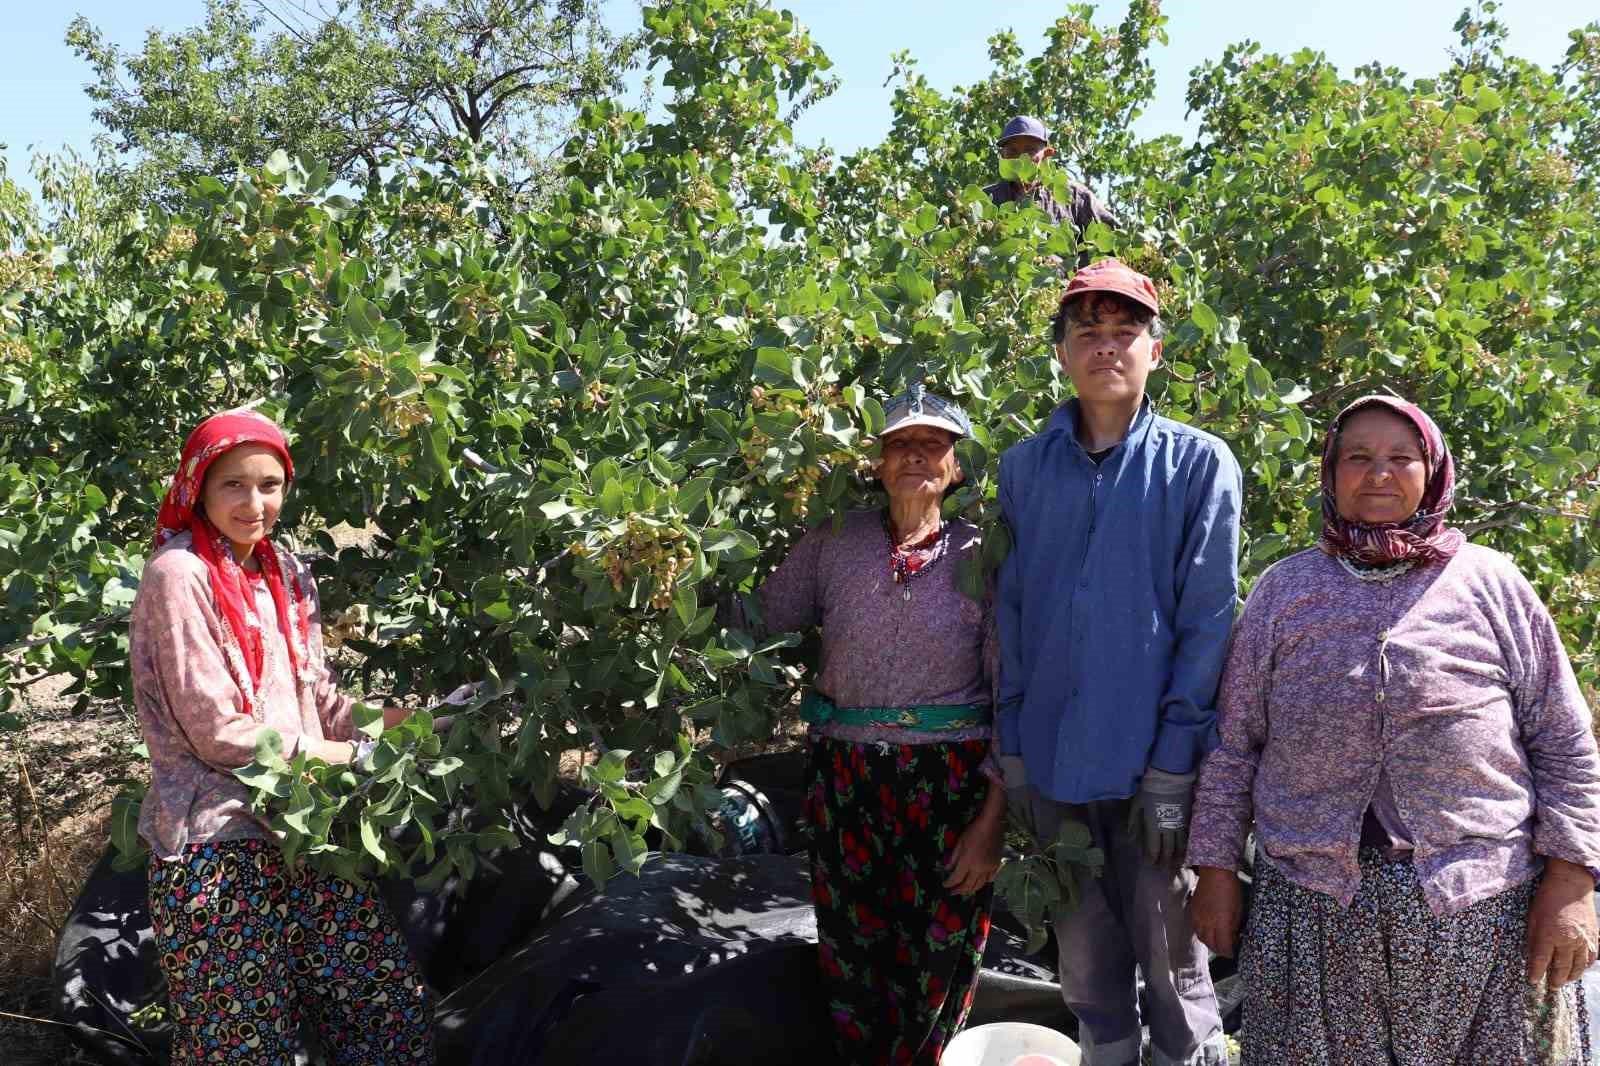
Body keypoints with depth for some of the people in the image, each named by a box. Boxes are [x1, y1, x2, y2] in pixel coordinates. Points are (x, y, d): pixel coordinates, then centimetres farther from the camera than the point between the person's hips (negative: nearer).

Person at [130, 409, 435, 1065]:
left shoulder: (284, 574, 12)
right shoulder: (179, 575, -10)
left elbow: (320, 706, 10)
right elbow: (218, 732, -14)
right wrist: (345, 756, -10)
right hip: (216, 851, -6)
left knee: (398, 1008, 4)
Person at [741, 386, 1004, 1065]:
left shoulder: (982, 558, -4)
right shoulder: (834, 544, 3)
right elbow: (754, 618, 5)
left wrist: (992, 819, -8)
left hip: (951, 784, -2)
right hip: (844, 778, 2)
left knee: (934, 966, 7)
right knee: (851, 959, 11)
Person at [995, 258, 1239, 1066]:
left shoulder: (1198, 465, -2)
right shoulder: (1023, 468, 7)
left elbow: (1207, 622, -7)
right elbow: (1011, 614, 8)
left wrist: (1174, 762, -12)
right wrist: (1012, 745, 3)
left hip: (1151, 763, -3)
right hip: (1054, 762, 3)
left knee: (1173, 968, 8)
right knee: (1086, 966, 16)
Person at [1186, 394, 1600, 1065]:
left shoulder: (1491, 583, 6)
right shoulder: (1283, 591, 8)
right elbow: (1233, 744, 8)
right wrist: (1216, 871, 4)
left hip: (1484, 902, 0)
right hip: (1314, 901, 1)